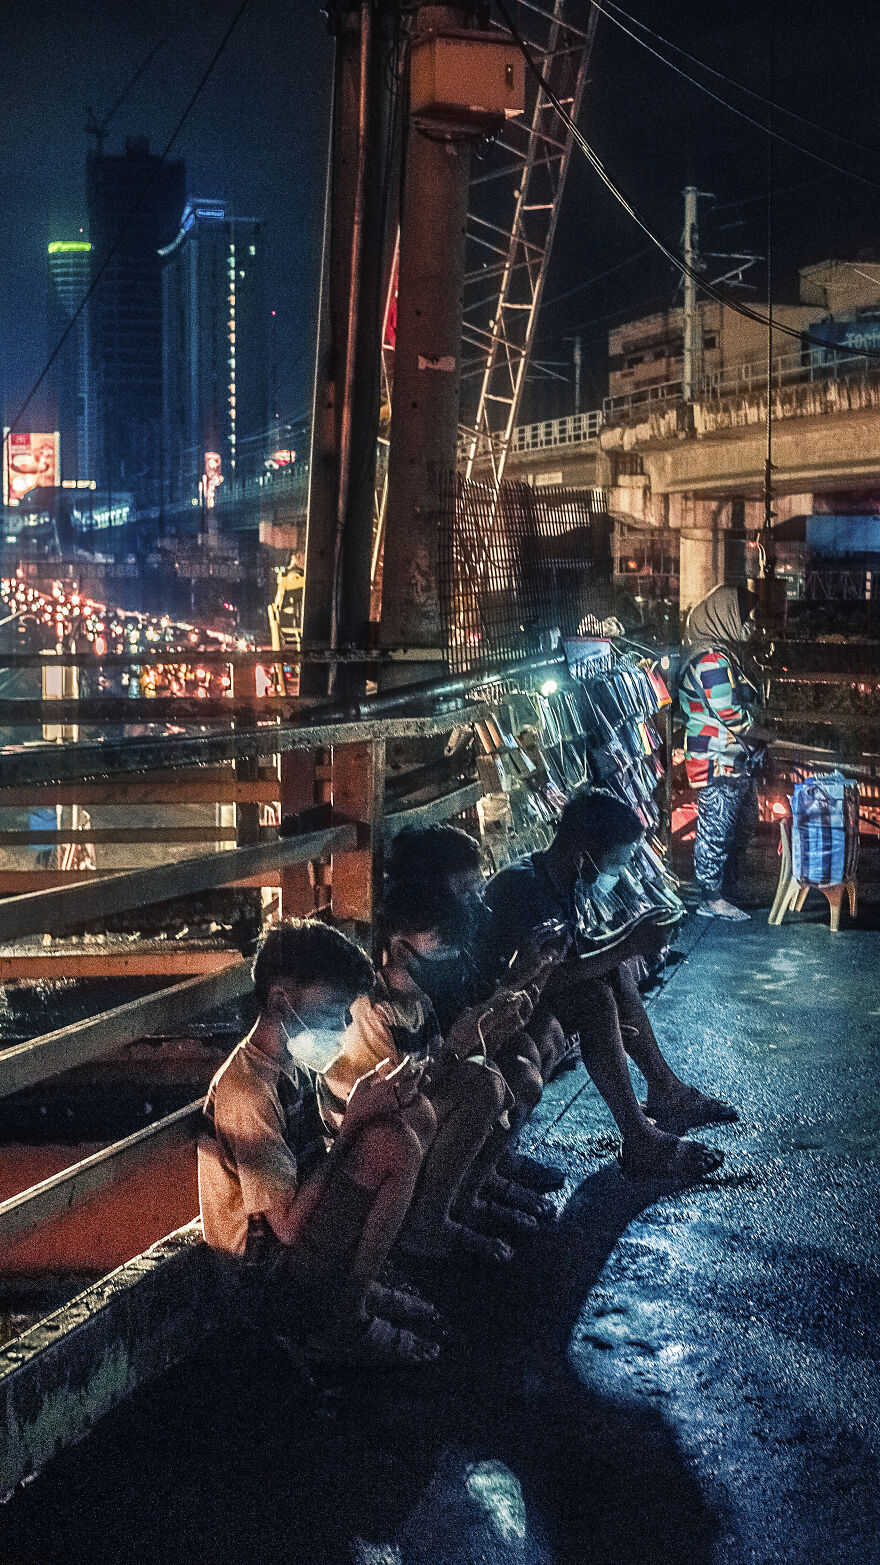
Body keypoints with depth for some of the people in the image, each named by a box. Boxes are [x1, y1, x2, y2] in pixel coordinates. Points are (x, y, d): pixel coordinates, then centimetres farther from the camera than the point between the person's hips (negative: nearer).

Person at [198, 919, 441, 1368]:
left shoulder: (291, 1062, 4)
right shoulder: (247, 1091, -25)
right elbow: (289, 1225, -28)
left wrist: (376, 1093, -5)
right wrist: (355, 1121, -25)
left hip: (298, 1220, 10)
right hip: (271, 1271, -9)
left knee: (415, 1115, 6)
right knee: (393, 1146, -24)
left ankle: (358, 1280, 8)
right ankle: (342, 1321, -9)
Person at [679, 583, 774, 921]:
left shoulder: (725, 652, 14)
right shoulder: (712, 660, -20)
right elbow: (731, 716, -22)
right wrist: (766, 734, -6)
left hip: (734, 760, 11)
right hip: (717, 762, -11)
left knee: (745, 820, 20)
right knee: (716, 829, -2)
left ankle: (725, 879, 34)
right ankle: (711, 900, 6)